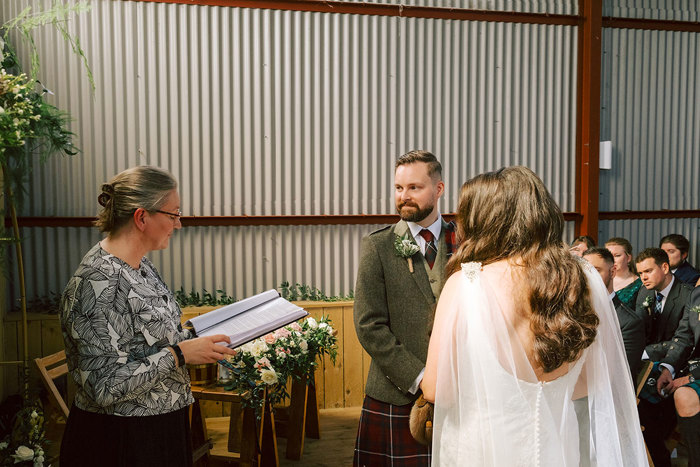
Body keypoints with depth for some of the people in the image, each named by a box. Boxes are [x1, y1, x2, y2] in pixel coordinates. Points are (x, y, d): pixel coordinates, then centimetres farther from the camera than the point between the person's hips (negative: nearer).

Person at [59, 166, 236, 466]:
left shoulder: (140, 265, 4)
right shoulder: (99, 281, -24)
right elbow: (103, 386, -27)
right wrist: (180, 354, -24)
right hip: (120, 441, -9)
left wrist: (196, 338, 2)